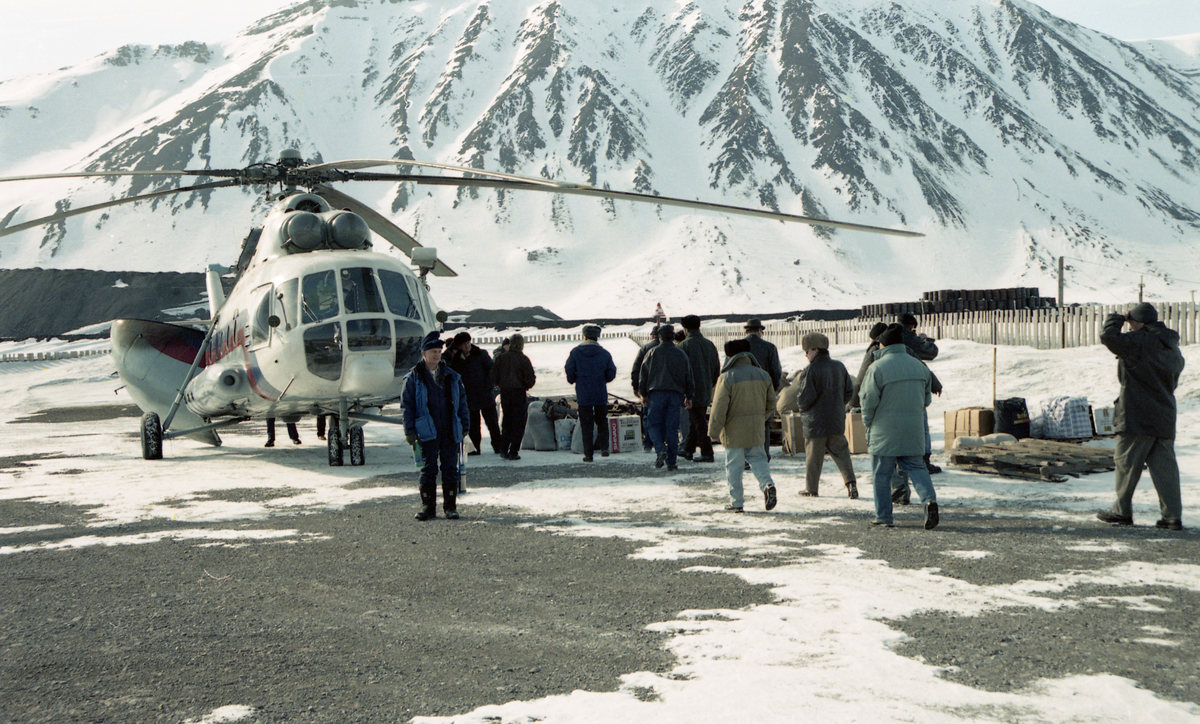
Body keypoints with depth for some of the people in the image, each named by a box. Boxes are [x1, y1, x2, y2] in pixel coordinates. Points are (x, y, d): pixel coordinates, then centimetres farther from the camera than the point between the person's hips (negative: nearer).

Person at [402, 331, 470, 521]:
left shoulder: (451, 376, 10)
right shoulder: (413, 378, 2)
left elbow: (462, 402, 14)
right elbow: (407, 406, 1)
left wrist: (464, 426, 8)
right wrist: (410, 431, -5)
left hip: (450, 432, 2)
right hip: (427, 432, -2)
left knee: (450, 469, 3)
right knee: (428, 470, 3)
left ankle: (450, 506, 10)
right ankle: (427, 506, 10)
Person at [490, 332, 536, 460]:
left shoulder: (500, 358, 1)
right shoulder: (523, 359, -11)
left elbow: (494, 378, 2)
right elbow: (530, 379, -11)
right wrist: (527, 385, 9)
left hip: (504, 393, 4)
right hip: (519, 392, -4)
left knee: (506, 422, 17)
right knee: (518, 423, 3)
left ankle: (503, 449, 14)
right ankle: (513, 452, -1)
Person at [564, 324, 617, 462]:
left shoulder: (575, 352, -4)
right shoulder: (604, 353, 1)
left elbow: (569, 370, -5)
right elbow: (611, 373, 2)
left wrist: (572, 381, 17)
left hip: (583, 395, -1)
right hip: (601, 395, 2)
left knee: (586, 424, 4)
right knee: (602, 421, 17)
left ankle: (588, 454, 1)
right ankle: (604, 448, 3)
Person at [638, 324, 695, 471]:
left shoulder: (652, 353, 2)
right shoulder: (681, 355, 10)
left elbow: (643, 375, 3)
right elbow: (688, 377, 13)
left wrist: (644, 394, 11)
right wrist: (688, 397, 21)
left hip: (656, 394, -2)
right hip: (675, 394, 2)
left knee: (654, 424, 5)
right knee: (672, 428, 3)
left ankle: (660, 449, -20)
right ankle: (671, 461, 1)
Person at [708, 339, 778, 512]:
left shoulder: (727, 378, -12)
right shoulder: (762, 375, 5)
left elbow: (719, 407, -13)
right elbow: (771, 402, 11)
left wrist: (713, 431, -5)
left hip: (734, 431, -4)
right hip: (756, 430, 4)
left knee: (733, 465, 4)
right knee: (757, 458, 16)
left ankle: (736, 502, 7)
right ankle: (767, 483, -11)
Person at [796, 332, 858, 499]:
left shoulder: (811, 370, -16)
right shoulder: (839, 367, 5)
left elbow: (806, 397, -18)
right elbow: (849, 391, 11)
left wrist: (800, 403, 3)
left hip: (815, 422, -5)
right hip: (837, 421, 5)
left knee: (813, 456, 5)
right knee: (841, 452, 9)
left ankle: (811, 488, 13)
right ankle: (851, 482, -6)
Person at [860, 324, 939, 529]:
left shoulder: (877, 368, -11)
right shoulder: (919, 366, 8)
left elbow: (868, 401, -10)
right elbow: (927, 399, 15)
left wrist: (868, 424, 6)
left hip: (884, 432, -4)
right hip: (913, 431, 5)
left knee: (882, 474, 6)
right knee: (915, 466, 10)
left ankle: (883, 516, 11)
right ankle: (929, 498, -15)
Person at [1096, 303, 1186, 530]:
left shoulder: (1138, 342, -13)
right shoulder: (1173, 348, 14)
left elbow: (1109, 338, -18)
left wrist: (1115, 319, -1)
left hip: (1137, 416, -7)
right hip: (1164, 417, 7)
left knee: (1126, 462, 4)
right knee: (1164, 465, 6)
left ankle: (1122, 511, 10)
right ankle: (1173, 516, 2)